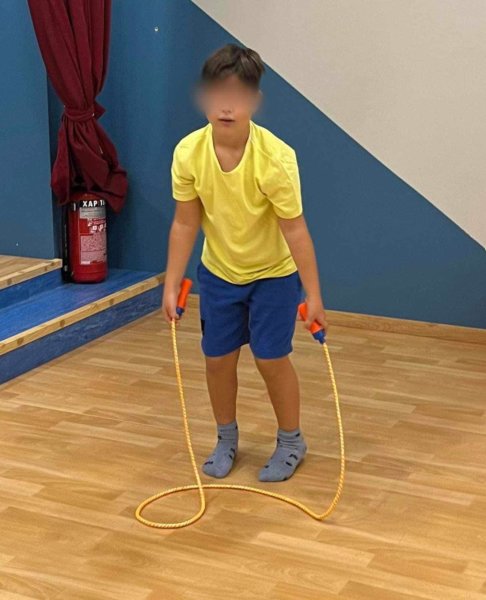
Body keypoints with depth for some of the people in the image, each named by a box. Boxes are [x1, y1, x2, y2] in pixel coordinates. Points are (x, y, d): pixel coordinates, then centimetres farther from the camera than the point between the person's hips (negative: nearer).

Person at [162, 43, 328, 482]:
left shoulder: (276, 157, -30)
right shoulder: (188, 153, -21)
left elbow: (294, 229, -24)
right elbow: (185, 224, -11)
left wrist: (313, 295, -21)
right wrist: (172, 285, -10)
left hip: (273, 274, -3)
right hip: (218, 273, 3)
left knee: (271, 359, -1)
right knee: (218, 359, 7)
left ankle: (291, 442, 23)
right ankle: (226, 440, 30)